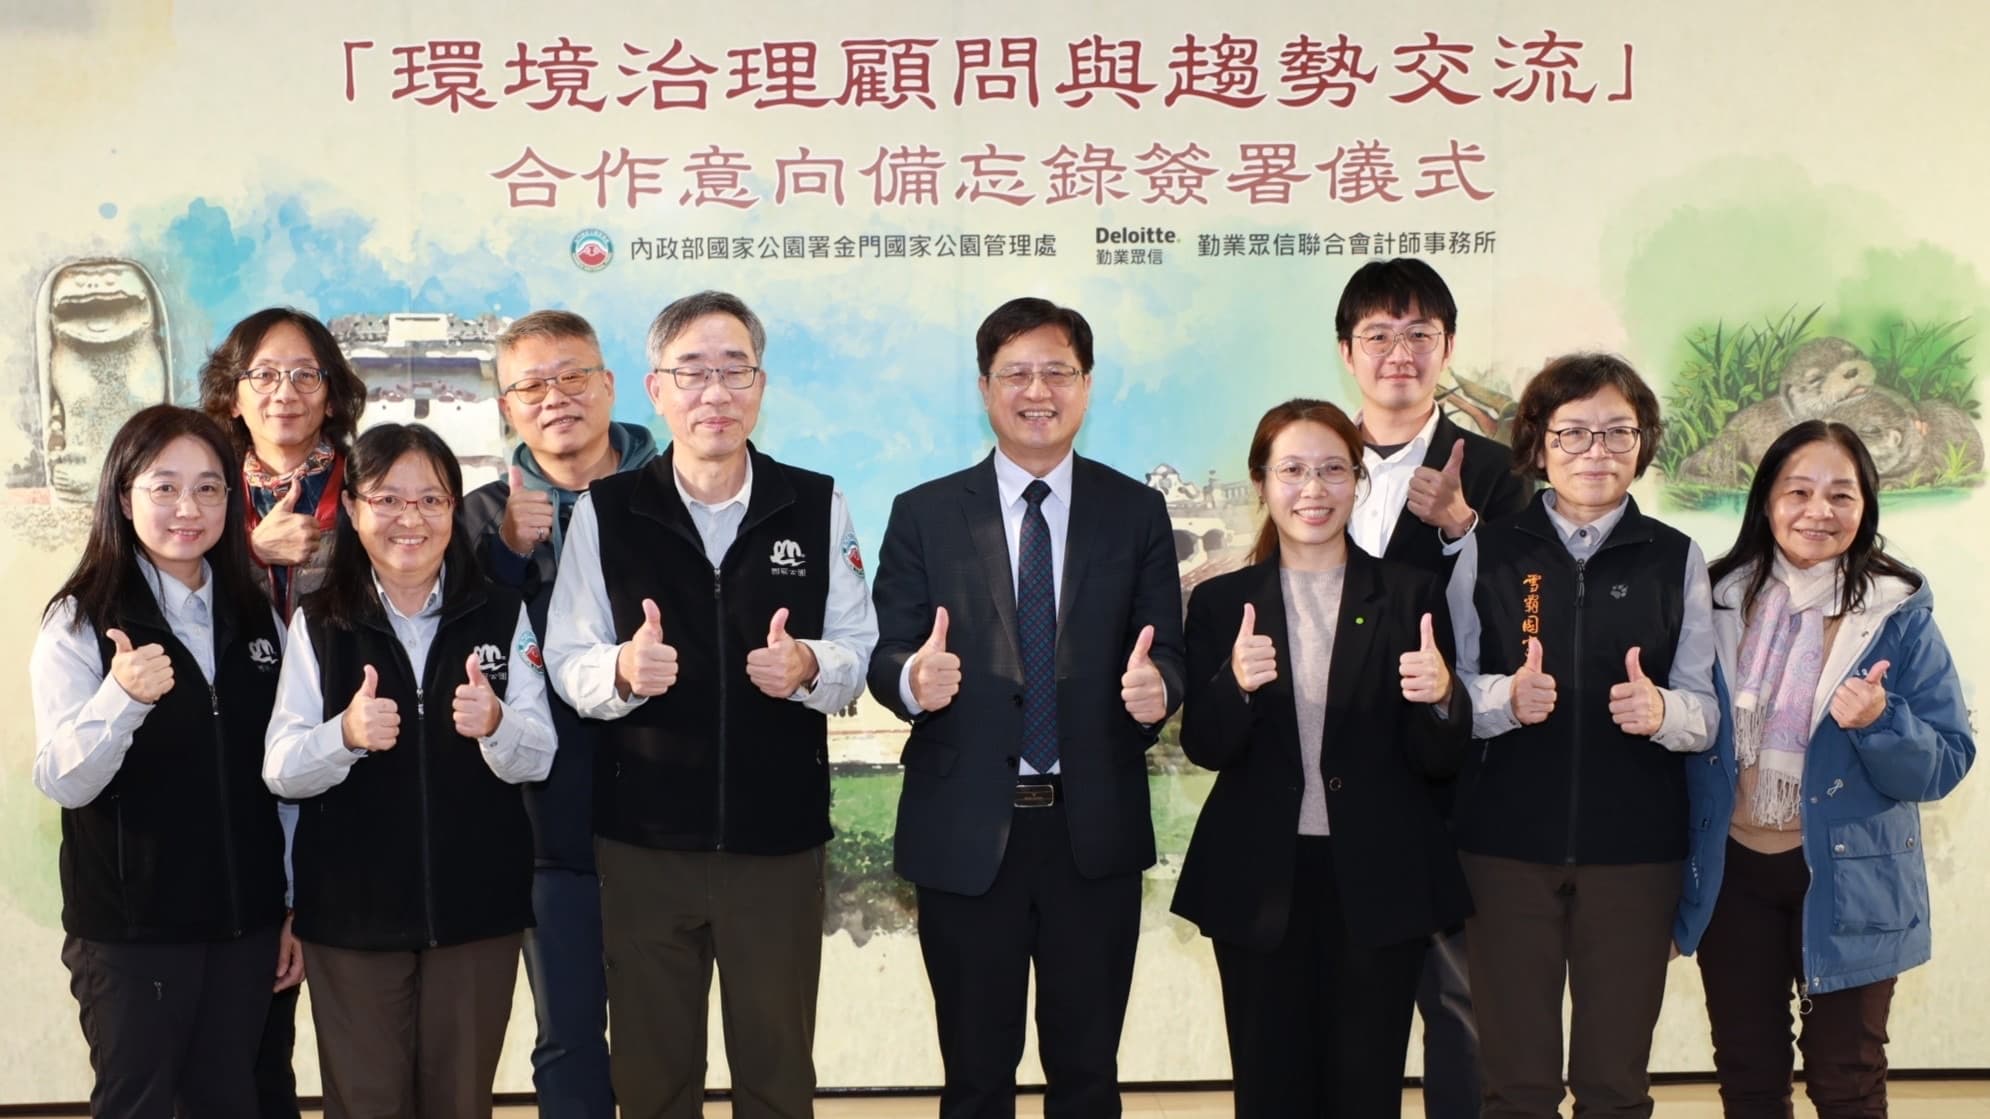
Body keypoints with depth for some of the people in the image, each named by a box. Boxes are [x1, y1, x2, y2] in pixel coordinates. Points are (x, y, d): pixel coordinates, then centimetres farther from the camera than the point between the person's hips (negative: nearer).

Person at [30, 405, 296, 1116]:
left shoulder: (254, 618, 7)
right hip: (131, 929, -4)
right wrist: (122, 697, -32)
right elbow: (63, 783, -15)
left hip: (246, 924, 4)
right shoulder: (81, 623, -7)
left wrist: (295, 907, 12)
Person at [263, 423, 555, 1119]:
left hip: (478, 904, 1)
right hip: (351, 909, 0)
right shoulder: (318, 624, 0)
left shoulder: (502, 615, 1)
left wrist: (496, 725, -26)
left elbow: (538, 759, -4)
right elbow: (280, 772, -7)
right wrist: (345, 735, -27)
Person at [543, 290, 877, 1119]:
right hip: (643, 842, 0)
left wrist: (808, 665, -21)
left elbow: (858, 650, 0)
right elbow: (567, 667, -4)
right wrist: (623, 669, -26)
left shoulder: (818, 506, -1)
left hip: (779, 841, 0)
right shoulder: (604, 512, -2)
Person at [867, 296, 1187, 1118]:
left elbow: (1166, 652, 0)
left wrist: (1155, 685, -22)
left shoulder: (1136, 511, 4)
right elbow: (885, 657, -2)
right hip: (966, 833, 0)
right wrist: (913, 678, -25)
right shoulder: (925, 514, 2)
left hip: (1094, 830, 1)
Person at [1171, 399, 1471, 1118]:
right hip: (1260, 883, 1)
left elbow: (1442, 760, 0)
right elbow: (1204, 748, -3)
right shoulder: (1221, 603, 5)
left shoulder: (1411, 597, 3)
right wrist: (1236, 682, -23)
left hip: (1378, 884, 0)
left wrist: (1441, 698, -21)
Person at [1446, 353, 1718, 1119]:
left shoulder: (1677, 559, 4)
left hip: (1636, 850, 1)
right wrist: (1506, 697, -19)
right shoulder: (1487, 552, 3)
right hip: (1506, 844, 0)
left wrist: (1660, 710, -19)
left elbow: (1707, 710, 3)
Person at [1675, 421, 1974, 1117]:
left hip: (1847, 878, -2)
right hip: (1732, 872, 2)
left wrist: (1879, 722, -27)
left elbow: (1948, 764, -8)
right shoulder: (1717, 603, -1)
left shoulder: (1900, 617, -7)